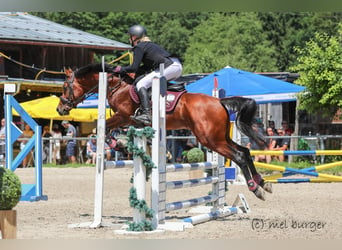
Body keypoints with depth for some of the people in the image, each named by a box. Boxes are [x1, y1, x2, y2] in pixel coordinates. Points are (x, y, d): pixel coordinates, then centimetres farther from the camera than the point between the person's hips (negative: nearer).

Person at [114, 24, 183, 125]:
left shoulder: (139, 47, 0)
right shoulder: (150, 45, 28)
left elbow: (134, 67, -5)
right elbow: (148, 66, 29)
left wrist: (120, 69, 9)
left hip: (169, 67, -10)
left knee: (141, 84, -11)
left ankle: (146, 114, -26)